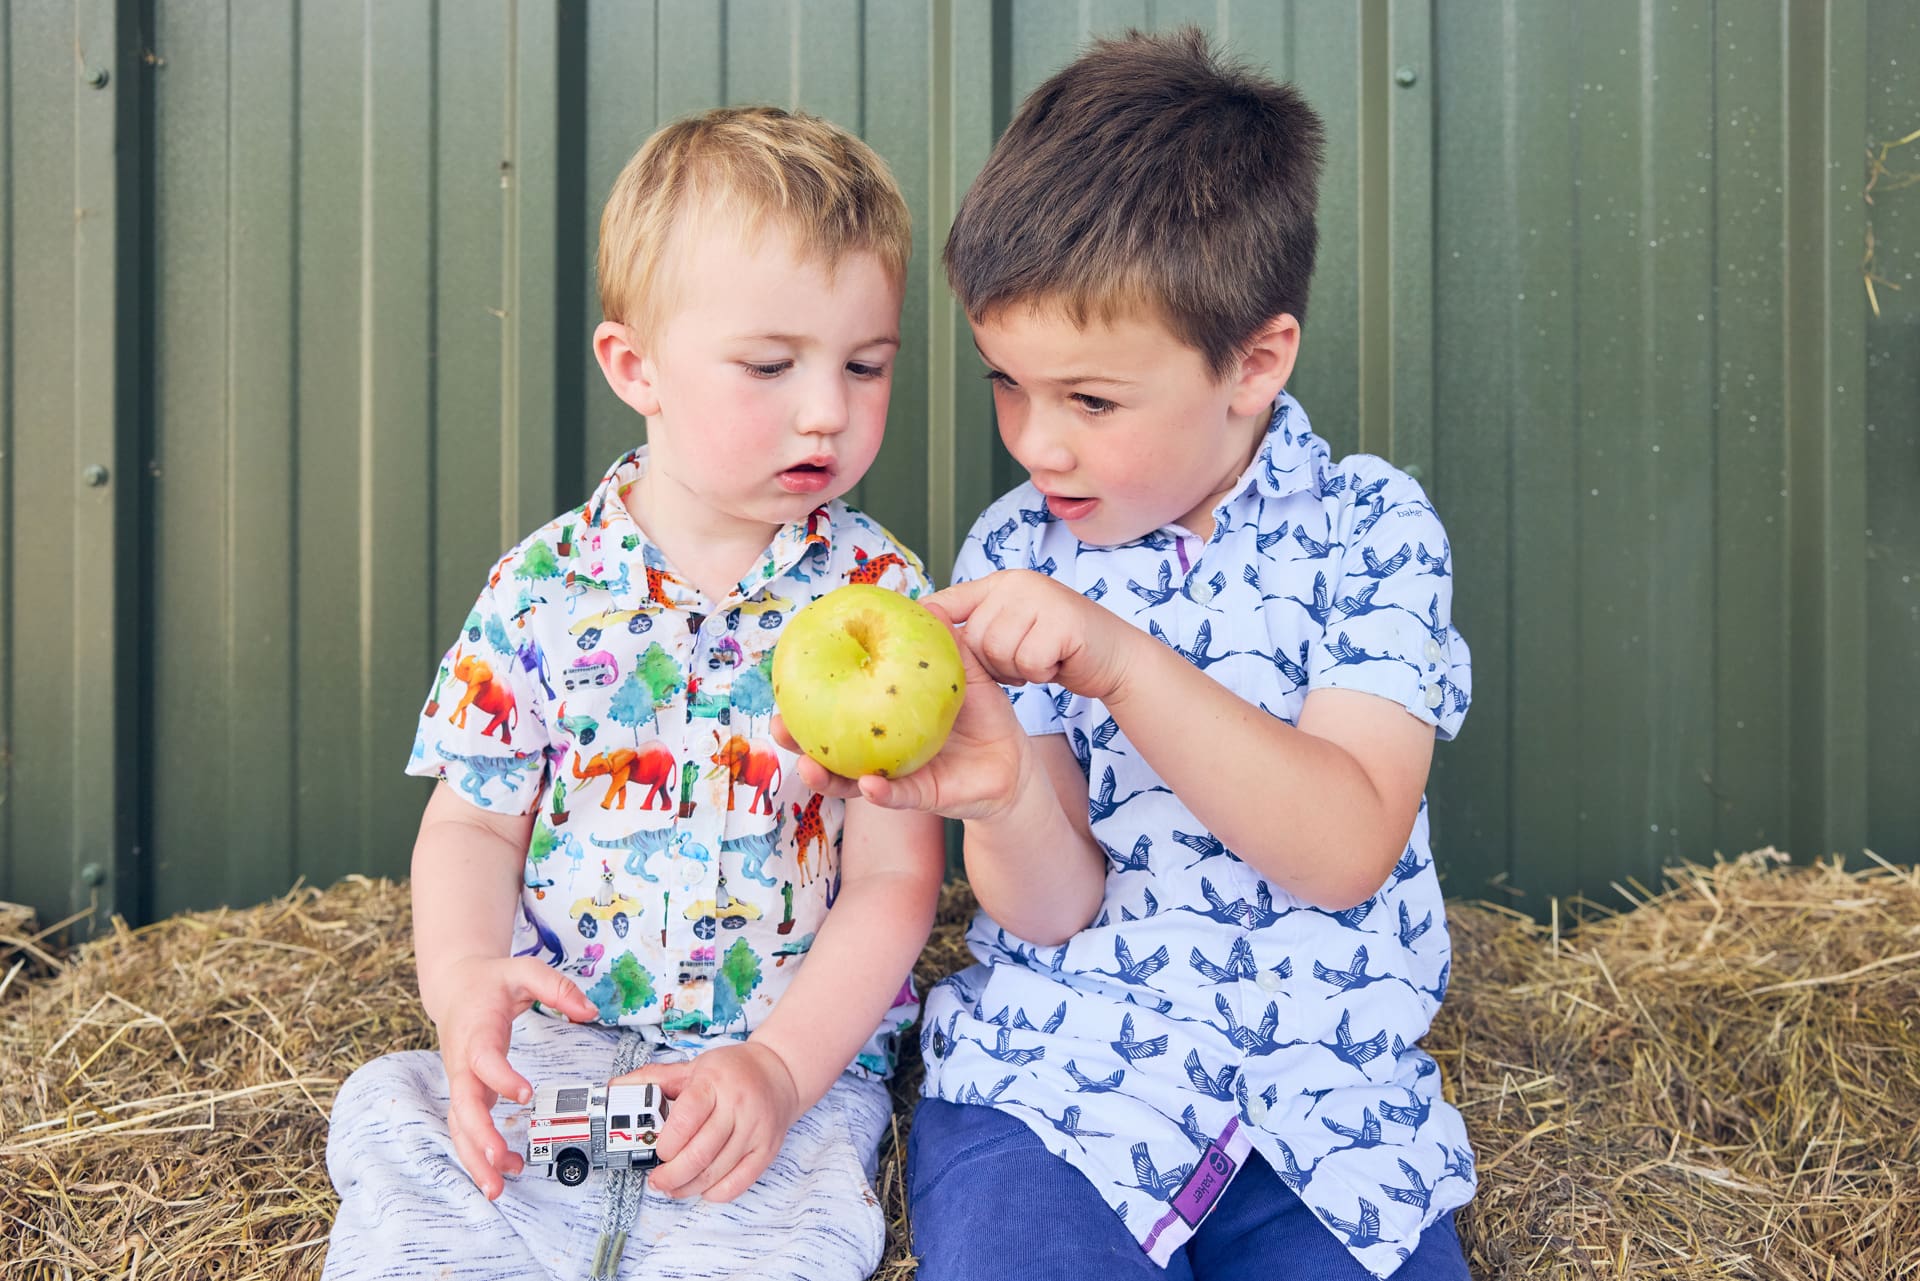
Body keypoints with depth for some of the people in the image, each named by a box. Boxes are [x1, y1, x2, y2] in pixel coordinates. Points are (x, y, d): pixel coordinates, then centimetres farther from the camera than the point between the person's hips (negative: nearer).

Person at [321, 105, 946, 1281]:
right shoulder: (541, 591, 1)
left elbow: (895, 875, -6)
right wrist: (462, 981, -14)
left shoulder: (881, 598, -4)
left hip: (801, 1060, -2)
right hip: (552, 1043, 2)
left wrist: (780, 1067, -19)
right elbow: (475, 823, 7)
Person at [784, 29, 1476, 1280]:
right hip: (1053, 1078, 0)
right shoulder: (1013, 553, 2)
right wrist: (1001, 793, -26)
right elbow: (1056, 907, -3)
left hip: (1326, 1095, 0)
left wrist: (1123, 661, -26)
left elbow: (1347, 848, -16)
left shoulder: (1372, 529, -3)